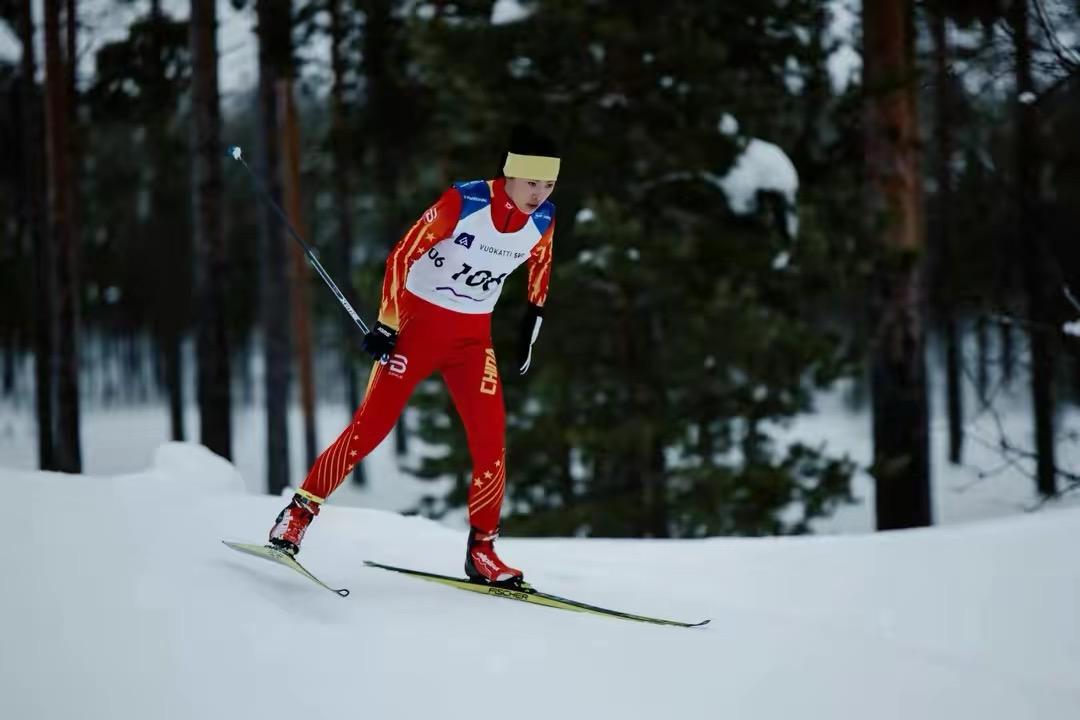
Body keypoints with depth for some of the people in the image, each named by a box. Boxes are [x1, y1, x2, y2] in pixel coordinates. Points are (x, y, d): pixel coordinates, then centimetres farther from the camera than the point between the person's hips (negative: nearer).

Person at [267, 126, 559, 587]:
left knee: (491, 441, -5)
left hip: (473, 337, 4)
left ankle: (481, 551, 6)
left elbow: (539, 268, 17)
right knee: (370, 426, -8)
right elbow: (403, 255, -17)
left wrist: (532, 322, 17)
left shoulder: (542, 220, -5)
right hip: (419, 323, -4)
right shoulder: (463, 202, -21)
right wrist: (387, 325, -17)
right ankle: (299, 511, 4)